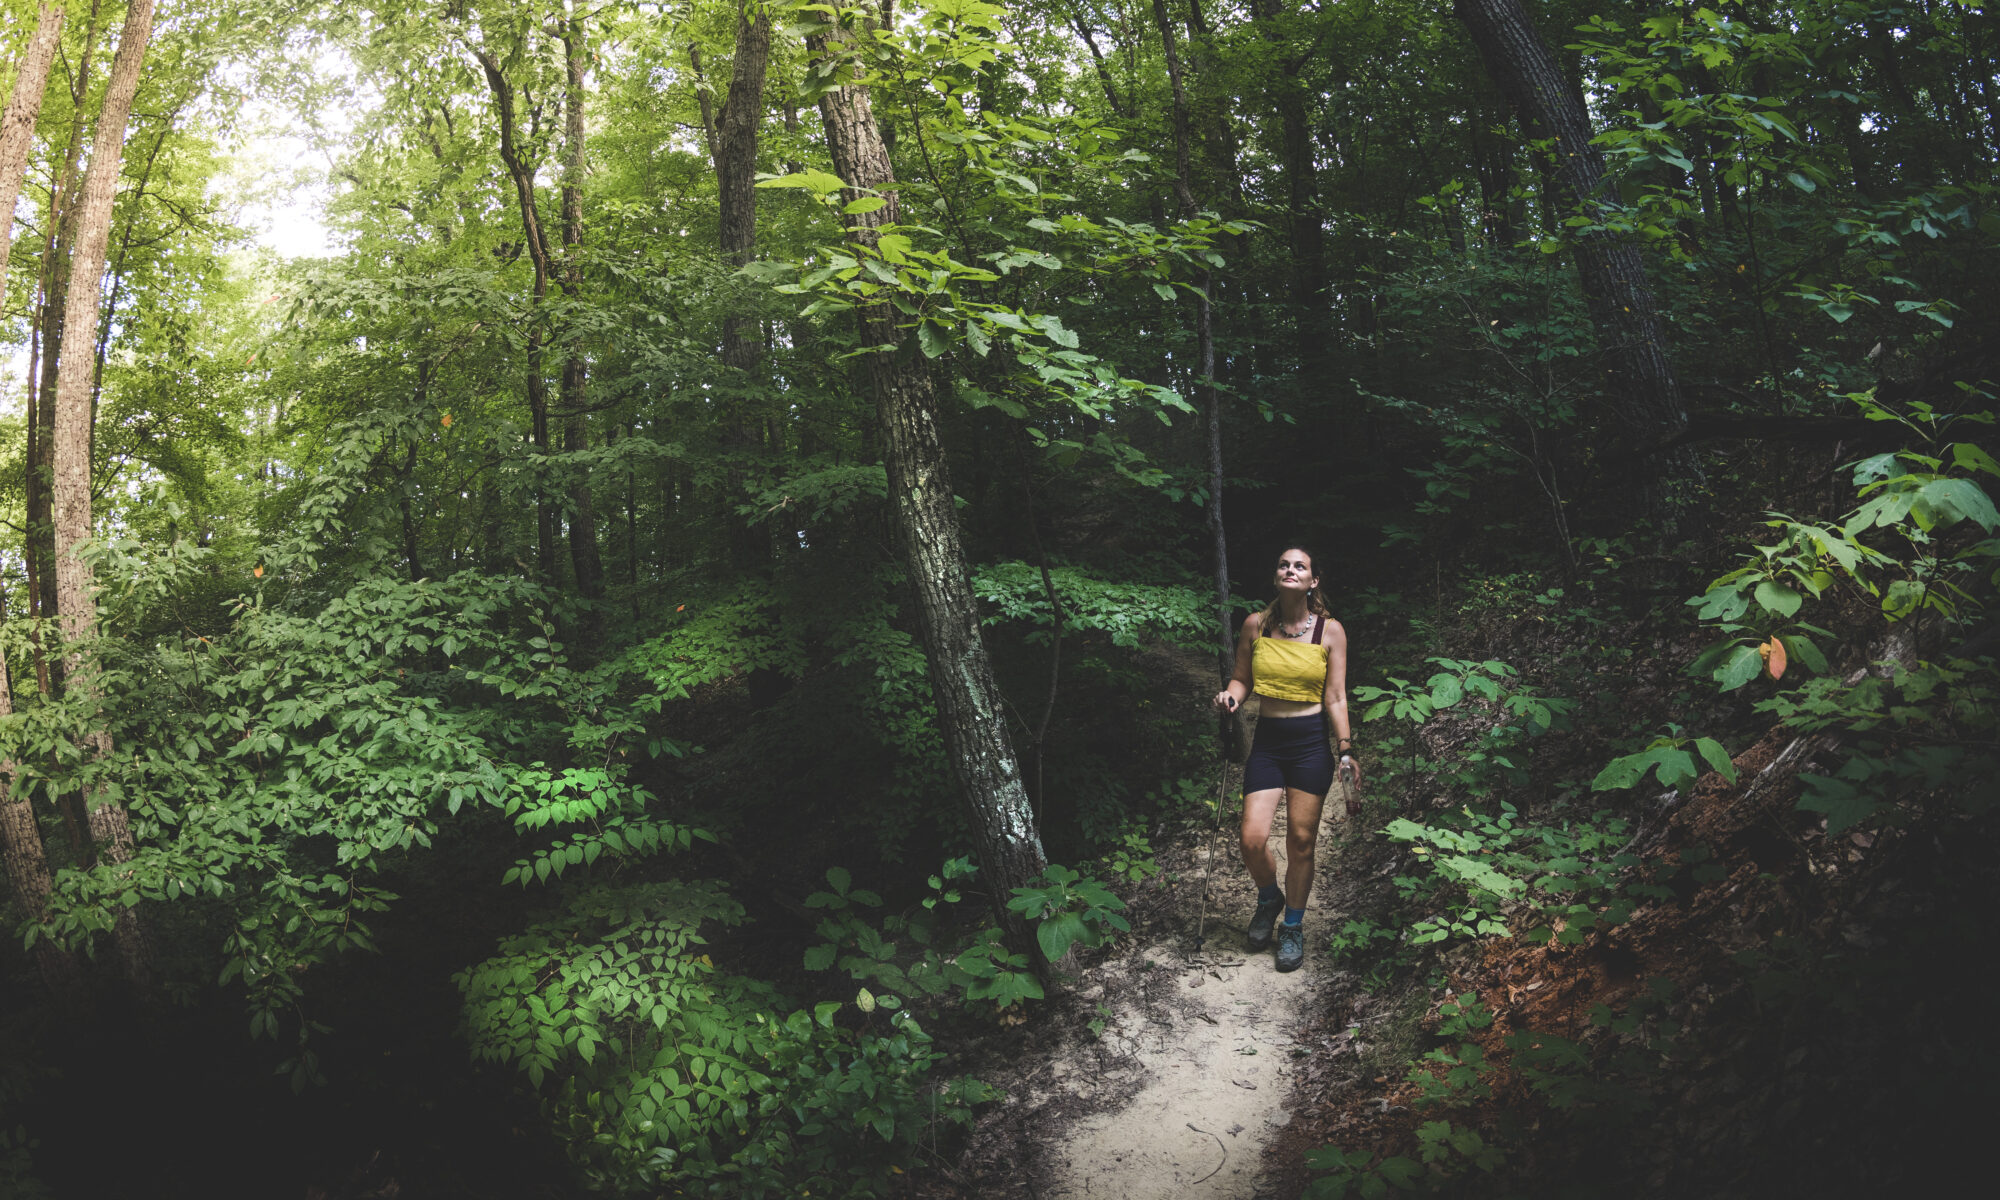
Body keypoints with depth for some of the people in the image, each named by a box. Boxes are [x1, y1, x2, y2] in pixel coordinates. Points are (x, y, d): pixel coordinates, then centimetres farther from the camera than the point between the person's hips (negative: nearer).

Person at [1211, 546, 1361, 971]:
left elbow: (1335, 698, -2)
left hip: (1311, 742, -1)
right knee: (1252, 839, -7)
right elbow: (1241, 678, 11)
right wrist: (1231, 695, -11)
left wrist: (1346, 750, -9)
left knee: (1301, 841, 4)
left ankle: (1293, 927, 25)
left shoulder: (1330, 630, -3)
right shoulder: (1256, 625, 1)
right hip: (1267, 740, 1)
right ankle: (1268, 898, 26)